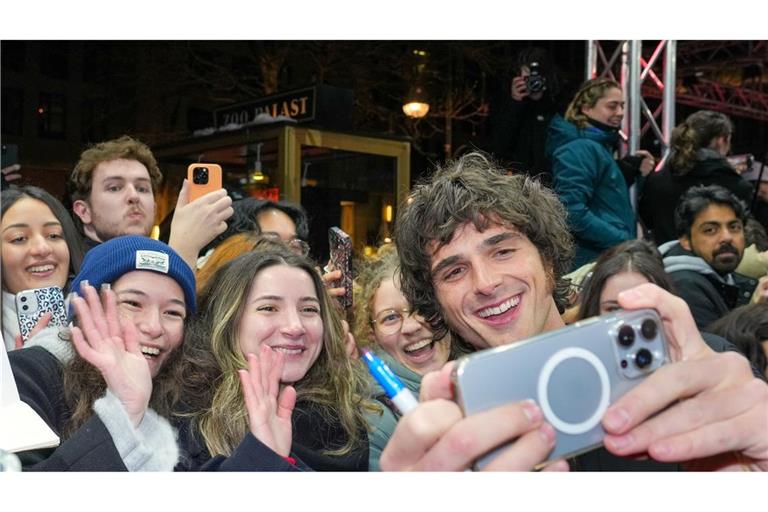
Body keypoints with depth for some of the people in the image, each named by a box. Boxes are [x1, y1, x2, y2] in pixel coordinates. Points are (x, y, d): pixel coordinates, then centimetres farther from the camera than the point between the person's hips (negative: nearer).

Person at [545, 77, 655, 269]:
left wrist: (632, 172, 9)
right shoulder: (580, 149, -14)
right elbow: (573, 213, -24)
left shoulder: (600, 146, 15)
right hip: (592, 261, -10)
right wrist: (625, 242, -21)